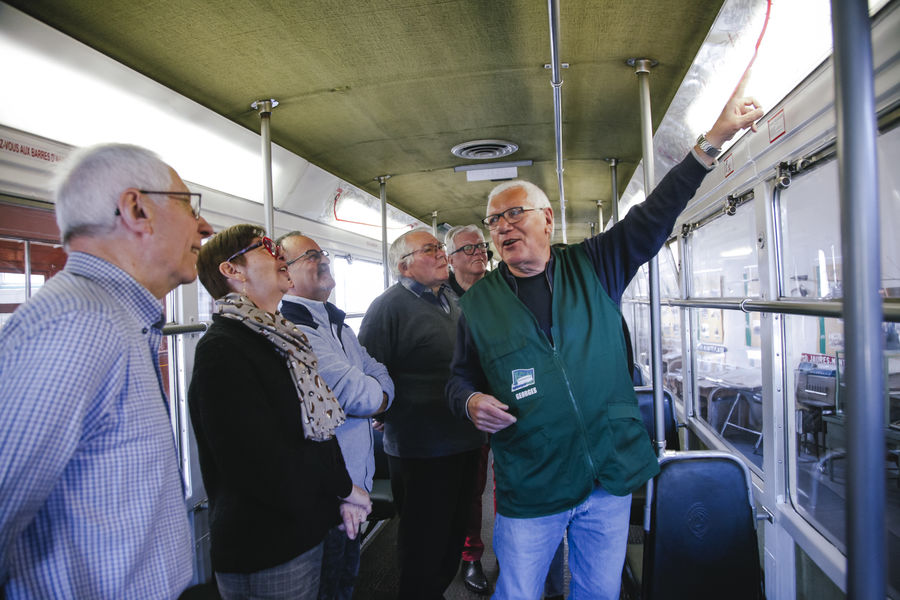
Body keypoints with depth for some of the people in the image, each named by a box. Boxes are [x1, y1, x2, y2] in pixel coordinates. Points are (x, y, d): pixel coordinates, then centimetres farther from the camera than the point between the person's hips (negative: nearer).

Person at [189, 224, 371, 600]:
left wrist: (342, 491, -1)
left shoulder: (281, 339, 8)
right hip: (263, 550, -8)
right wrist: (342, 487, -13)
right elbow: (263, 463, -26)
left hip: (303, 531, 8)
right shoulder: (222, 350, -21)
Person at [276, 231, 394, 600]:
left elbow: (380, 375, 10)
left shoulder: (336, 323, 13)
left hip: (357, 480, 9)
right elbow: (352, 391, -25)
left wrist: (376, 398, -11)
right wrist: (378, 396, -4)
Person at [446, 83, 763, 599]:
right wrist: (471, 401, -13)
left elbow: (653, 217, -3)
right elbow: (461, 378, 9)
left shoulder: (593, 267, 1)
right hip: (529, 489, -1)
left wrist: (713, 140, -8)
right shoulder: (479, 302, 1)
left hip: (612, 475, 1)